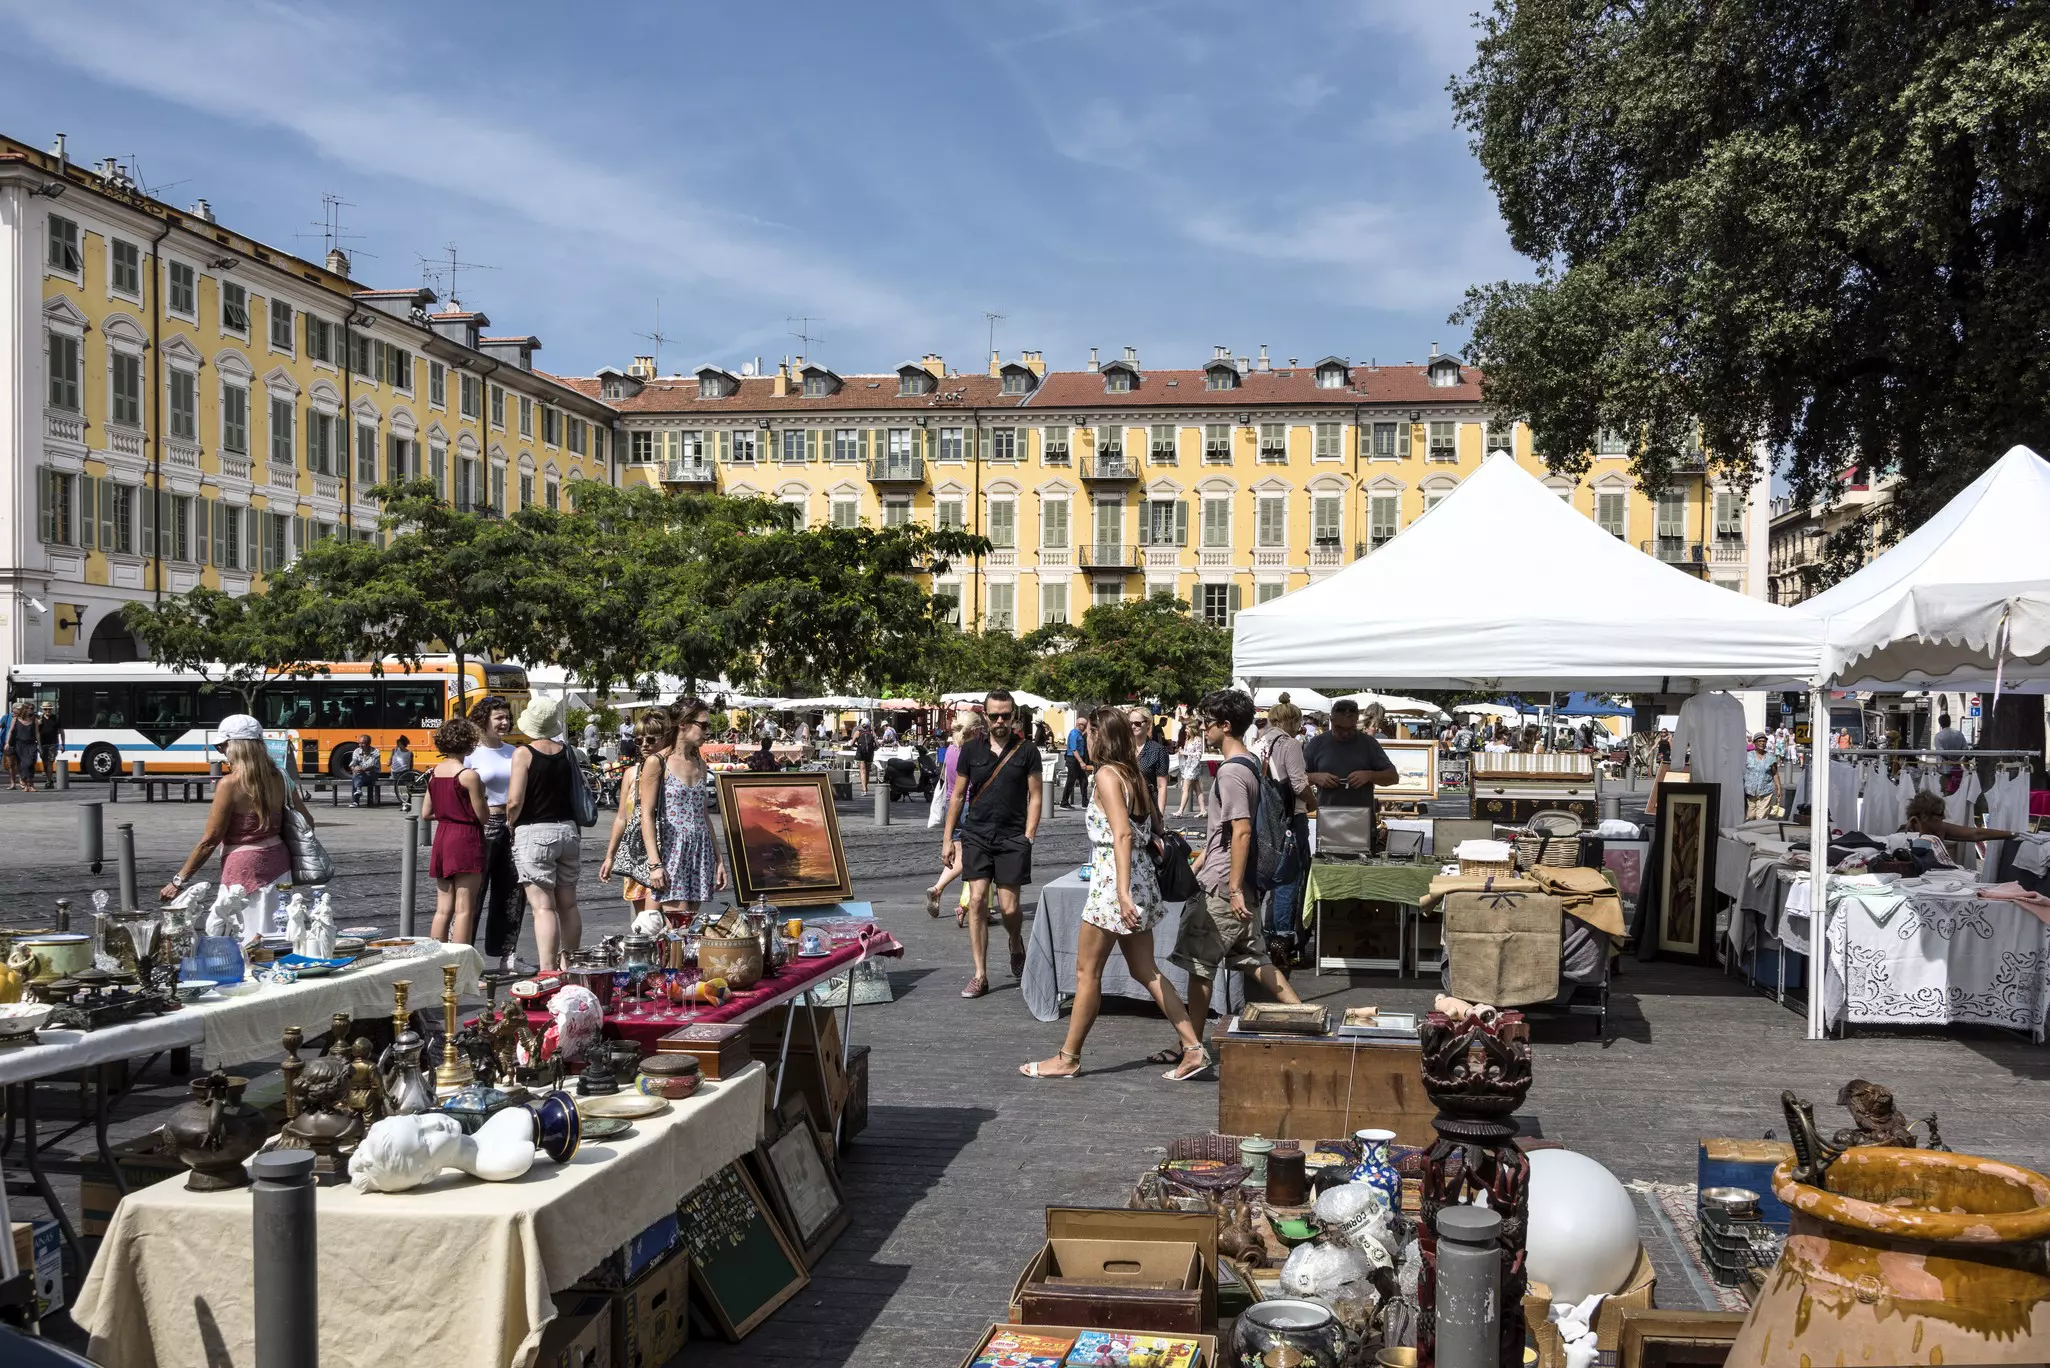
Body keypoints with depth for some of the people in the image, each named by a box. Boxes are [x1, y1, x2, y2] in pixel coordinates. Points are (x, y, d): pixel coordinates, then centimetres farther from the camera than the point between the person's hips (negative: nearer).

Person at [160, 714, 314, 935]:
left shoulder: (230, 784, -13)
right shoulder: (279, 777, 3)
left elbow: (210, 840, -11)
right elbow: (306, 822, 9)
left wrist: (178, 880, -3)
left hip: (245, 869, -7)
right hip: (278, 864, 7)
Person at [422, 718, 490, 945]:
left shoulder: (434, 772, 7)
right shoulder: (469, 775, -14)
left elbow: (426, 813, 12)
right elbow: (483, 817, -11)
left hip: (441, 837, 7)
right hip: (466, 840, -7)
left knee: (443, 909, 12)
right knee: (464, 909, -4)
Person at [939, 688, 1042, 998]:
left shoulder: (1027, 751, 1)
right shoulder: (971, 749, 6)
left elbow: (1034, 797, 2)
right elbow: (958, 795, 11)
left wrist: (1028, 838, -7)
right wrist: (947, 838, 7)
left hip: (1012, 838, -2)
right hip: (976, 836, 2)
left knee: (1008, 907, -4)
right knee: (977, 901, -6)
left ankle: (1017, 945, 30)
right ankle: (980, 976, 0)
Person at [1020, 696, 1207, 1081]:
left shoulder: (1107, 774, -13)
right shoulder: (1134, 774, 11)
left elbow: (1123, 833, -24)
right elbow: (1153, 827, 14)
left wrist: (1122, 890, -30)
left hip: (1112, 883, -9)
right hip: (1142, 881, 9)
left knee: (1086, 972, 3)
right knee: (1145, 971, 12)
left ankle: (1068, 1058, 12)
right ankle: (1193, 1047, 9)